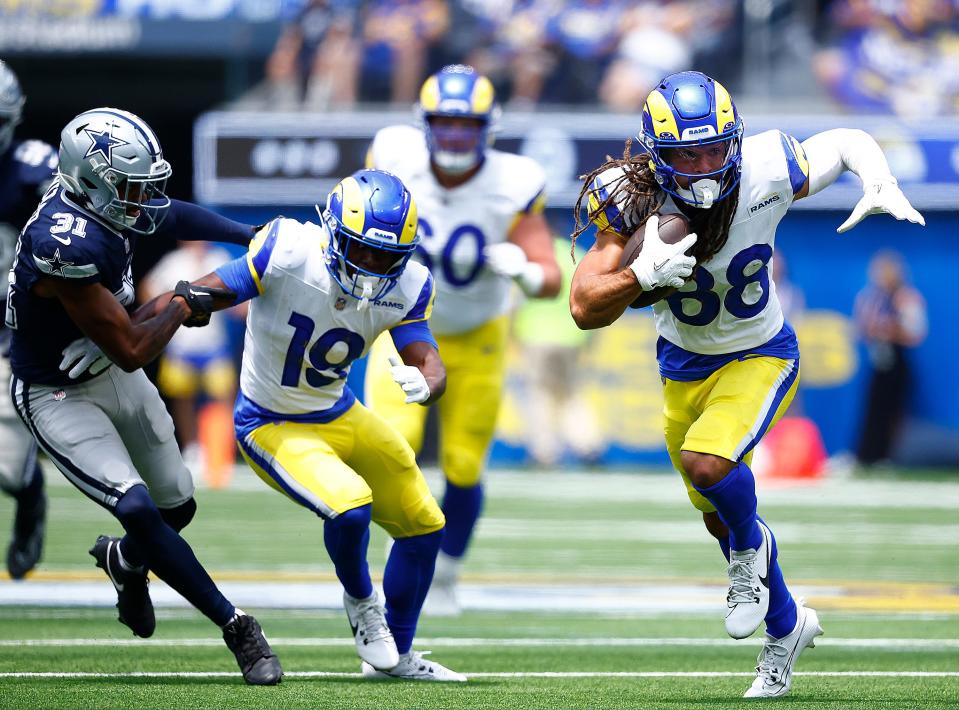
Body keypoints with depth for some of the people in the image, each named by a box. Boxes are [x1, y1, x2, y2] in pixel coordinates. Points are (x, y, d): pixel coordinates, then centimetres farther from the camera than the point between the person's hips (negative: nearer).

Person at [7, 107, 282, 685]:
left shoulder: (104, 202, -11)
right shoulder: (66, 245, -37)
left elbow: (176, 215, 13)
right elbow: (132, 349, -30)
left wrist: (257, 238, 5)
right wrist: (181, 306, -14)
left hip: (115, 376, 9)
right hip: (58, 395, -9)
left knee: (178, 507, 13)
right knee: (139, 511, -22)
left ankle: (125, 560, 47)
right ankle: (237, 627, -12)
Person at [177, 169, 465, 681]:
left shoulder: (405, 288, -14)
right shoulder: (289, 251, -28)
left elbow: (428, 359, -20)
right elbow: (208, 293, -21)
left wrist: (424, 384, -43)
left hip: (340, 416, 6)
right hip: (271, 427, -6)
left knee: (423, 526, 12)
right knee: (350, 507, -29)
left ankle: (395, 655, 32)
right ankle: (359, 600, 5)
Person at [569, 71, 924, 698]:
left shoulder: (767, 173, -26)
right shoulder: (632, 201, -25)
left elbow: (849, 142, -6)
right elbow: (586, 310, -27)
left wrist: (881, 187, -26)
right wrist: (642, 276, -46)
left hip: (760, 356, -3)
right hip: (684, 365, 3)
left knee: (707, 463, -30)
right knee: (719, 516, 17)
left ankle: (752, 545, 4)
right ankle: (787, 625, 43)